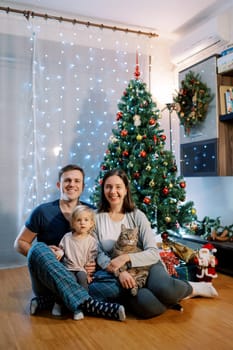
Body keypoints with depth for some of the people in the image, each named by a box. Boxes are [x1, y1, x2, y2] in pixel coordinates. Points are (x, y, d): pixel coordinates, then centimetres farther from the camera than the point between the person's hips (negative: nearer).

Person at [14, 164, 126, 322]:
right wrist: (43, 254, -14)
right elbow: (19, 243, 4)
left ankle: (48, 300, -15)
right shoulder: (43, 212, -3)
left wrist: (95, 264, -12)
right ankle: (88, 304, -41)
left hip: (78, 279, 2)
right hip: (46, 280, -1)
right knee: (38, 248, -32)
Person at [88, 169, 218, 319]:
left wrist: (126, 258, -21)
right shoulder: (97, 218, 2)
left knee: (164, 289, -35)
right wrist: (119, 271, -21)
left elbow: (153, 253, -6)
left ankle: (191, 288, -1)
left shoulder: (137, 216, 1)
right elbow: (99, 255, -4)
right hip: (116, 273, 0)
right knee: (145, 306, -34)